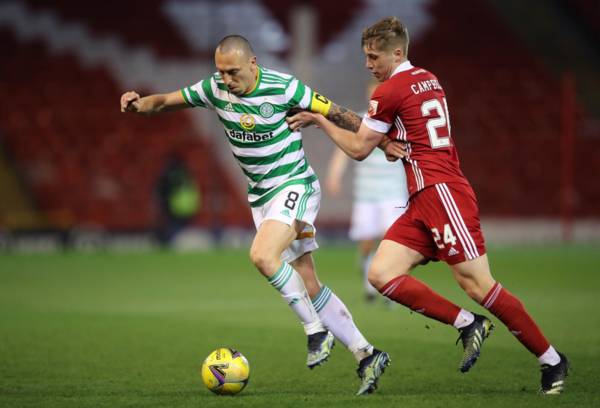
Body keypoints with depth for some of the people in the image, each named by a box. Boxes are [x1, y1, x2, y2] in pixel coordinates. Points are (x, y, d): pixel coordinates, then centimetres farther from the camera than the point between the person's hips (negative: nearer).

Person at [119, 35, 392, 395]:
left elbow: (336, 113, -11)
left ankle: (317, 331, -15)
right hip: (261, 197, 6)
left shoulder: (282, 88, -17)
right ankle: (366, 355, 11)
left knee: (263, 255, -30)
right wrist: (140, 104, -17)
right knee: (308, 286, 4)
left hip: (294, 186, -6)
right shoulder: (215, 89, -3)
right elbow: (167, 101, 4)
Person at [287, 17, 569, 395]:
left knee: (478, 285, -12)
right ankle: (468, 324, -2)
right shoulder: (428, 80, 18)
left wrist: (320, 121, 13)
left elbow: (359, 149, 0)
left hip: (441, 191, -10)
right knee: (381, 274, -1)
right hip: (424, 201, 10)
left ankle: (552, 360, -6)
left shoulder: (391, 90, -7)